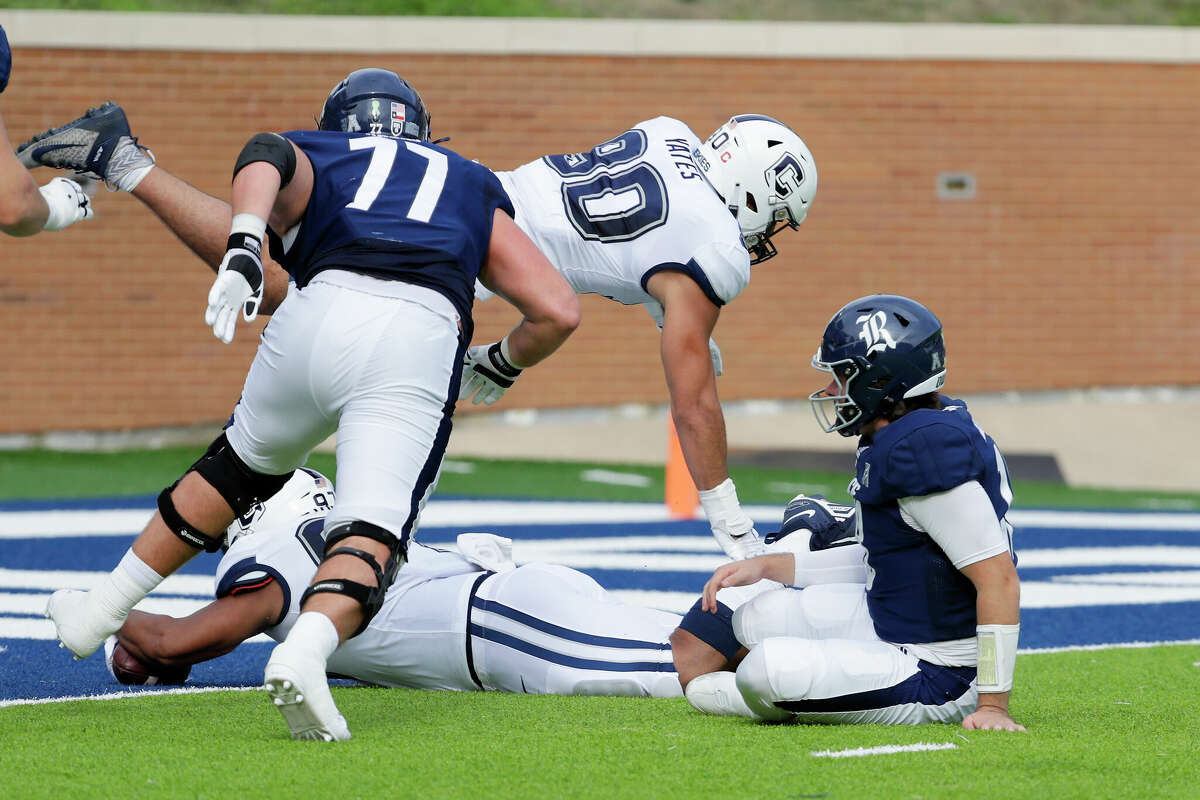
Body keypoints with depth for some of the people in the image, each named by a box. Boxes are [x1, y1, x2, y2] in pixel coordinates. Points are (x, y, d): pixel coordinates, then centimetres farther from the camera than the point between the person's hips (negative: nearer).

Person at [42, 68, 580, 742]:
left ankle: (103, 611, 37)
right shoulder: (474, 188, 36)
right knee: (371, 533, -6)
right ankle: (305, 653, -37)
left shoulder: (314, 158, 30)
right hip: (425, 339, -1)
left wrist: (243, 247, -14)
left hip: (325, 311, 1)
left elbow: (265, 157, 2)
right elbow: (559, 311, 24)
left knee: (243, 464, 26)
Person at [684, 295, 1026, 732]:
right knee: (758, 619, 17)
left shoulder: (925, 449, -26)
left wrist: (992, 705, -26)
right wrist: (764, 566, 17)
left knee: (768, 668, -26)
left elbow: (1000, 578, -27)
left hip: (939, 678, -10)